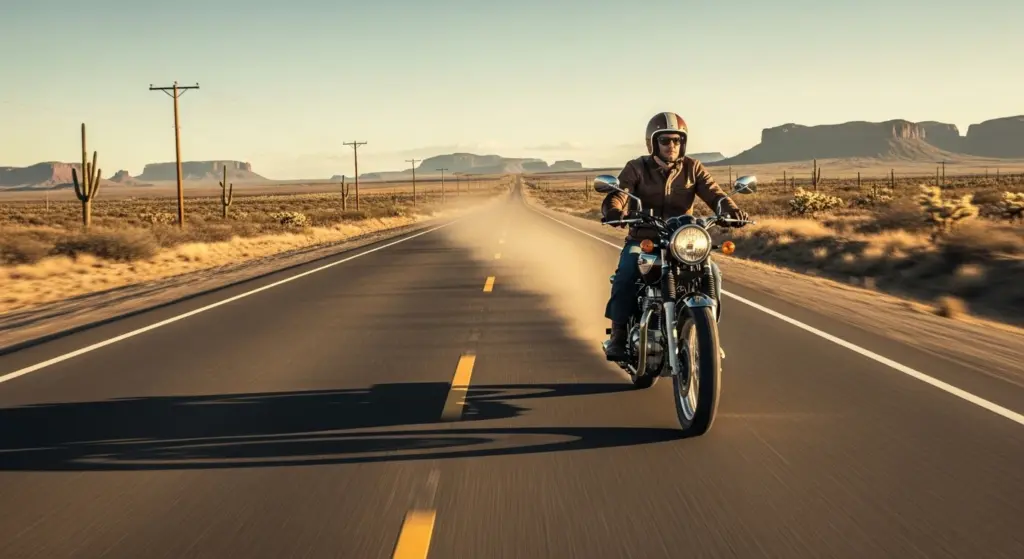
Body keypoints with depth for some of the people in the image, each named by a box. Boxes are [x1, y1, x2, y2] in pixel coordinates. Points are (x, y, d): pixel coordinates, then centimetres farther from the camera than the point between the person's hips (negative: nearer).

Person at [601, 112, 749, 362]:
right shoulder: (637, 168, 1)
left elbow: (714, 194, -7)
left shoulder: (692, 168, 6)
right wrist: (613, 212, -41)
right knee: (626, 273, -32)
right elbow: (617, 194, -15)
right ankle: (618, 336, -20)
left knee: (711, 272, -22)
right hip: (643, 239, -2)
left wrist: (732, 210, -31)